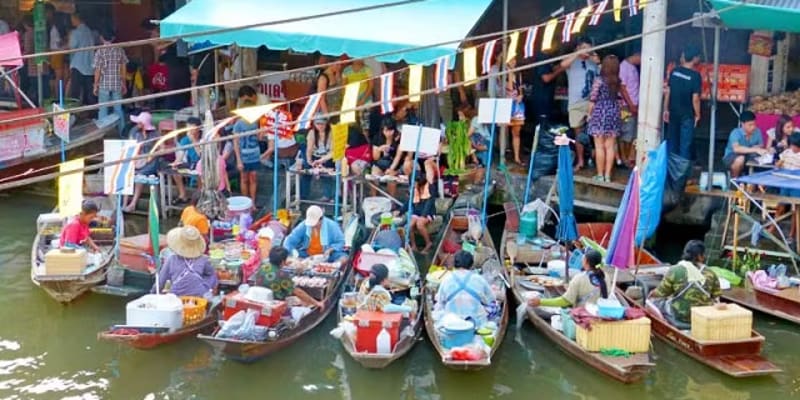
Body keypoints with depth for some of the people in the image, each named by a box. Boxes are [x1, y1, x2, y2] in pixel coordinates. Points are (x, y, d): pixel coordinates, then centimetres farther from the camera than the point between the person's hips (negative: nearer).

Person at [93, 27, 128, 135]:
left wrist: (95, 86, 1)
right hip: (117, 84, 3)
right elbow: (124, 68, 5)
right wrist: (124, 84, 13)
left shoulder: (99, 51, -7)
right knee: (118, 108, 10)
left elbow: (97, 70, -8)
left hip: (104, 85, -2)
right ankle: (121, 132, 13)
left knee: (103, 109, 6)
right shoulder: (120, 50, 1)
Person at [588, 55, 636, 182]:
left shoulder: (599, 81, -10)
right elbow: (627, 98, 17)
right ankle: (607, 175, 9)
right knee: (610, 146, 7)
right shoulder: (619, 82, 5)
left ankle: (600, 175, 4)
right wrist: (633, 109, 34)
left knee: (600, 146, 1)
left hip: (600, 114, -4)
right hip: (614, 114, 4)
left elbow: (592, 100, -9)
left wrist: (589, 114, 5)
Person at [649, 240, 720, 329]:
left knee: (653, 300, 15)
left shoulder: (674, 271, -11)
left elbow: (660, 294, -3)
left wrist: (652, 294, 19)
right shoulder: (711, 275, -4)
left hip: (679, 320, -3)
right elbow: (716, 298, 4)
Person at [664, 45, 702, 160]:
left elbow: (668, 92, 4)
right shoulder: (695, 75, -14)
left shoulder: (674, 72, 0)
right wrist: (697, 114, -3)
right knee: (685, 144, 2)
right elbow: (695, 98, -15)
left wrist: (666, 109, 13)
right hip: (687, 115, -5)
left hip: (673, 113, 5)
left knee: (672, 142, 14)